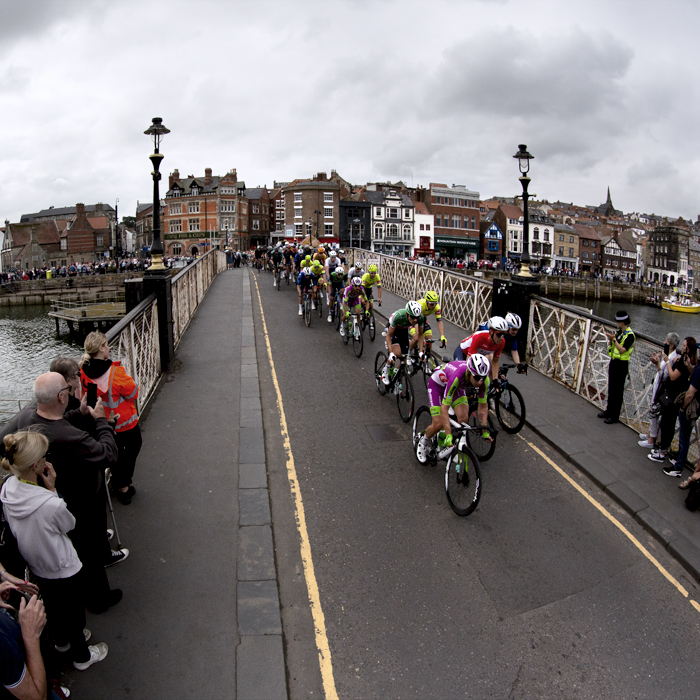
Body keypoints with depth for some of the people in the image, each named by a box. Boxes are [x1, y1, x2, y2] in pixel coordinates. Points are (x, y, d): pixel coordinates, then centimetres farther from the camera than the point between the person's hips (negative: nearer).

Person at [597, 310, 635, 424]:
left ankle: (615, 416, 5)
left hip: (621, 365, -8)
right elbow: (611, 346, 14)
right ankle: (609, 411, 27)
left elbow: (622, 350, -22)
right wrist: (610, 339, -4)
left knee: (617, 391, -2)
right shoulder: (618, 332, 9)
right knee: (611, 389, 16)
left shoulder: (629, 335, -15)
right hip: (613, 362, 8)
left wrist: (614, 339, -24)